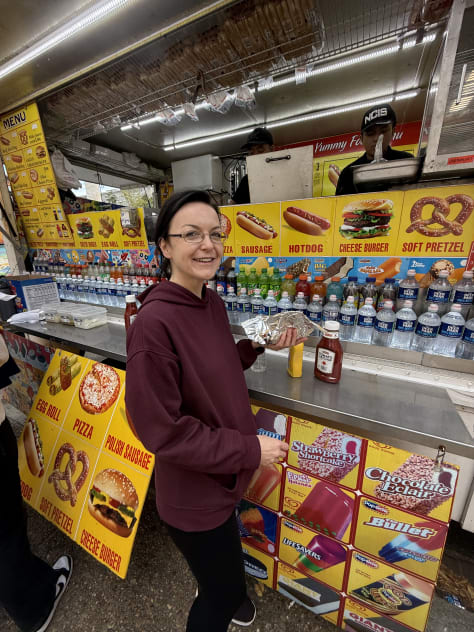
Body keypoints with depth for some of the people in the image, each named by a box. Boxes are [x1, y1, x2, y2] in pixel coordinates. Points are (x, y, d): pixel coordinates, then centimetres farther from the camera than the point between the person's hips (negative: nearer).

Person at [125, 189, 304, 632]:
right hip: (193, 490, -7)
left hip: (222, 472, 8)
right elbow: (161, 430, -25)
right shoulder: (154, 322, -29)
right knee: (223, 595, 22)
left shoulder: (213, 303, -5)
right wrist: (250, 450, -20)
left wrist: (260, 345, -7)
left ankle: (222, 593, 70)